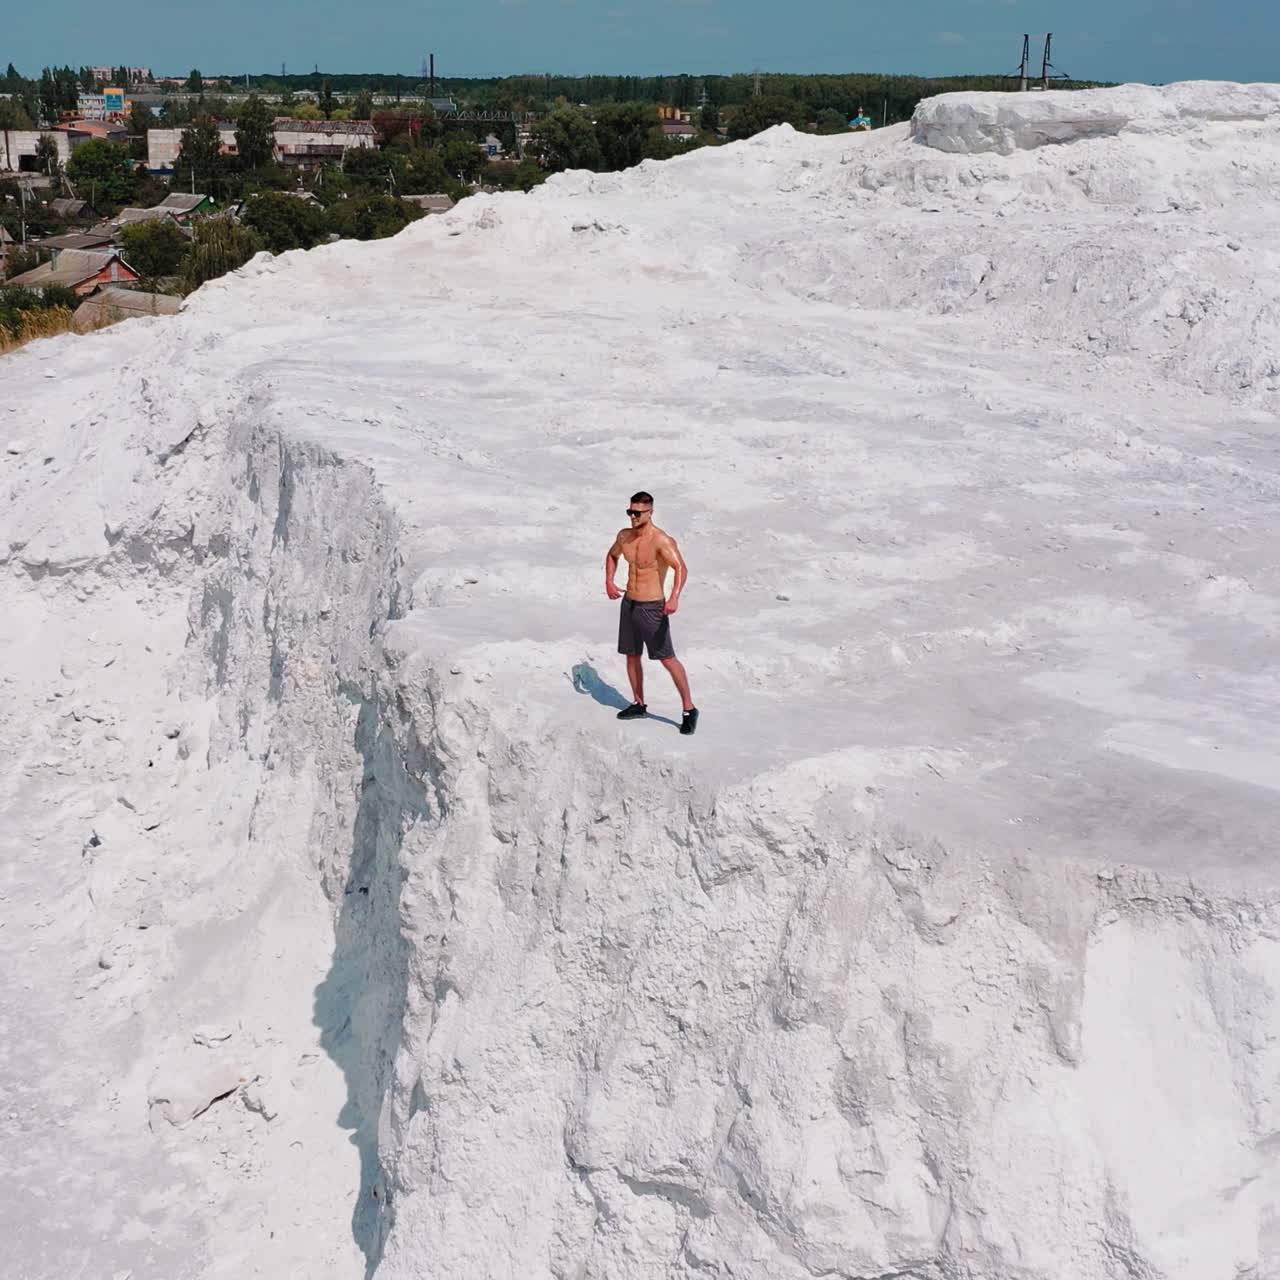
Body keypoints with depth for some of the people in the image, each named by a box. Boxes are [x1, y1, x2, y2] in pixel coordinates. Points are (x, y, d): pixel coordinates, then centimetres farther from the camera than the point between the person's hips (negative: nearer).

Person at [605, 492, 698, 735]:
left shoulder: (662, 540, -20)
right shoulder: (624, 536, 4)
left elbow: (681, 568, -33)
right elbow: (612, 556, 26)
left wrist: (675, 597, -48)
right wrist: (609, 581, 9)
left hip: (652, 608, -7)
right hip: (629, 603, 7)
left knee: (667, 659, -5)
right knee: (631, 656, 14)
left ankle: (689, 709, 3)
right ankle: (639, 704, 29)